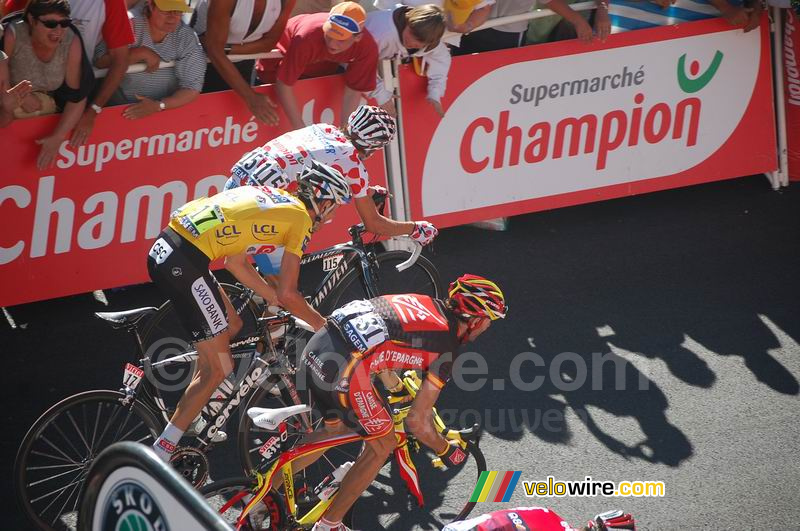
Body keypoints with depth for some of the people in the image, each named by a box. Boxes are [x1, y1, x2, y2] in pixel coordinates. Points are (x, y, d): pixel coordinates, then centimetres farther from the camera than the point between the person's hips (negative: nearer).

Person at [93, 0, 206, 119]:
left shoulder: (188, 39, -7)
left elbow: (192, 89, -10)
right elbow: (99, 61, -17)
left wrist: (158, 105, -24)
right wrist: (142, 53, -21)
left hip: (167, 110, 1)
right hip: (119, 109, -1)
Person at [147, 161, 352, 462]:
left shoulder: (269, 196, 25)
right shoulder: (301, 217, 1)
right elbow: (288, 293, -2)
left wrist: (274, 298, 30)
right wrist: (323, 325, 12)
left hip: (164, 249, 9)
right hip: (184, 263, -9)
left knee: (231, 328, 26)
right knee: (217, 369, 0)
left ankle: (194, 424, 32)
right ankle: (159, 456, 2)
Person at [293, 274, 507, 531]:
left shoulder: (425, 303, 21)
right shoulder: (447, 347, 1)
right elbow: (418, 421, 3)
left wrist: (393, 382, 52)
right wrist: (447, 451, 21)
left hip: (315, 346, 8)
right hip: (343, 369, -8)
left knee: (337, 429, 32)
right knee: (382, 445, 14)